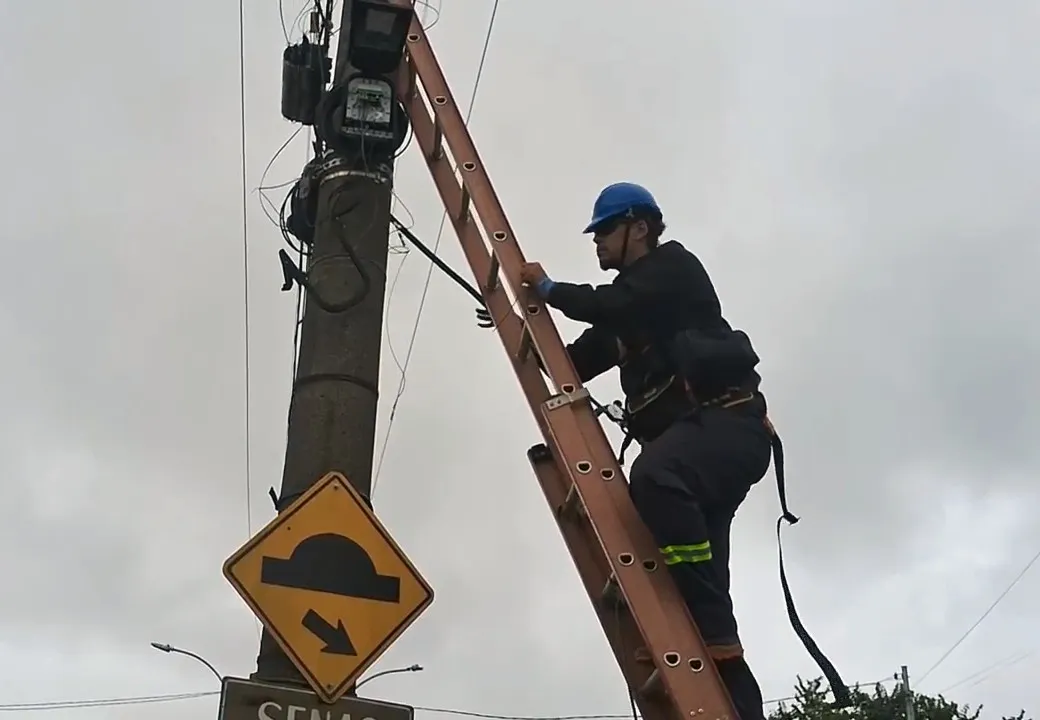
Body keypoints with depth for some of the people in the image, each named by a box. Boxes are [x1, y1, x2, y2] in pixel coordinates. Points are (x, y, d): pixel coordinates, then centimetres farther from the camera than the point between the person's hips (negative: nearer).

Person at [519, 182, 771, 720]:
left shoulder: (673, 264, 6)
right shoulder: (627, 311, 29)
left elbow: (614, 305, -11)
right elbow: (573, 365, 32)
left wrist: (549, 288, 4)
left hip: (727, 422, -9)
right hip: (689, 434, 10)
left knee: (654, 476, -38)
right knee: (686, 573, -1)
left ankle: (716, 641, -38)